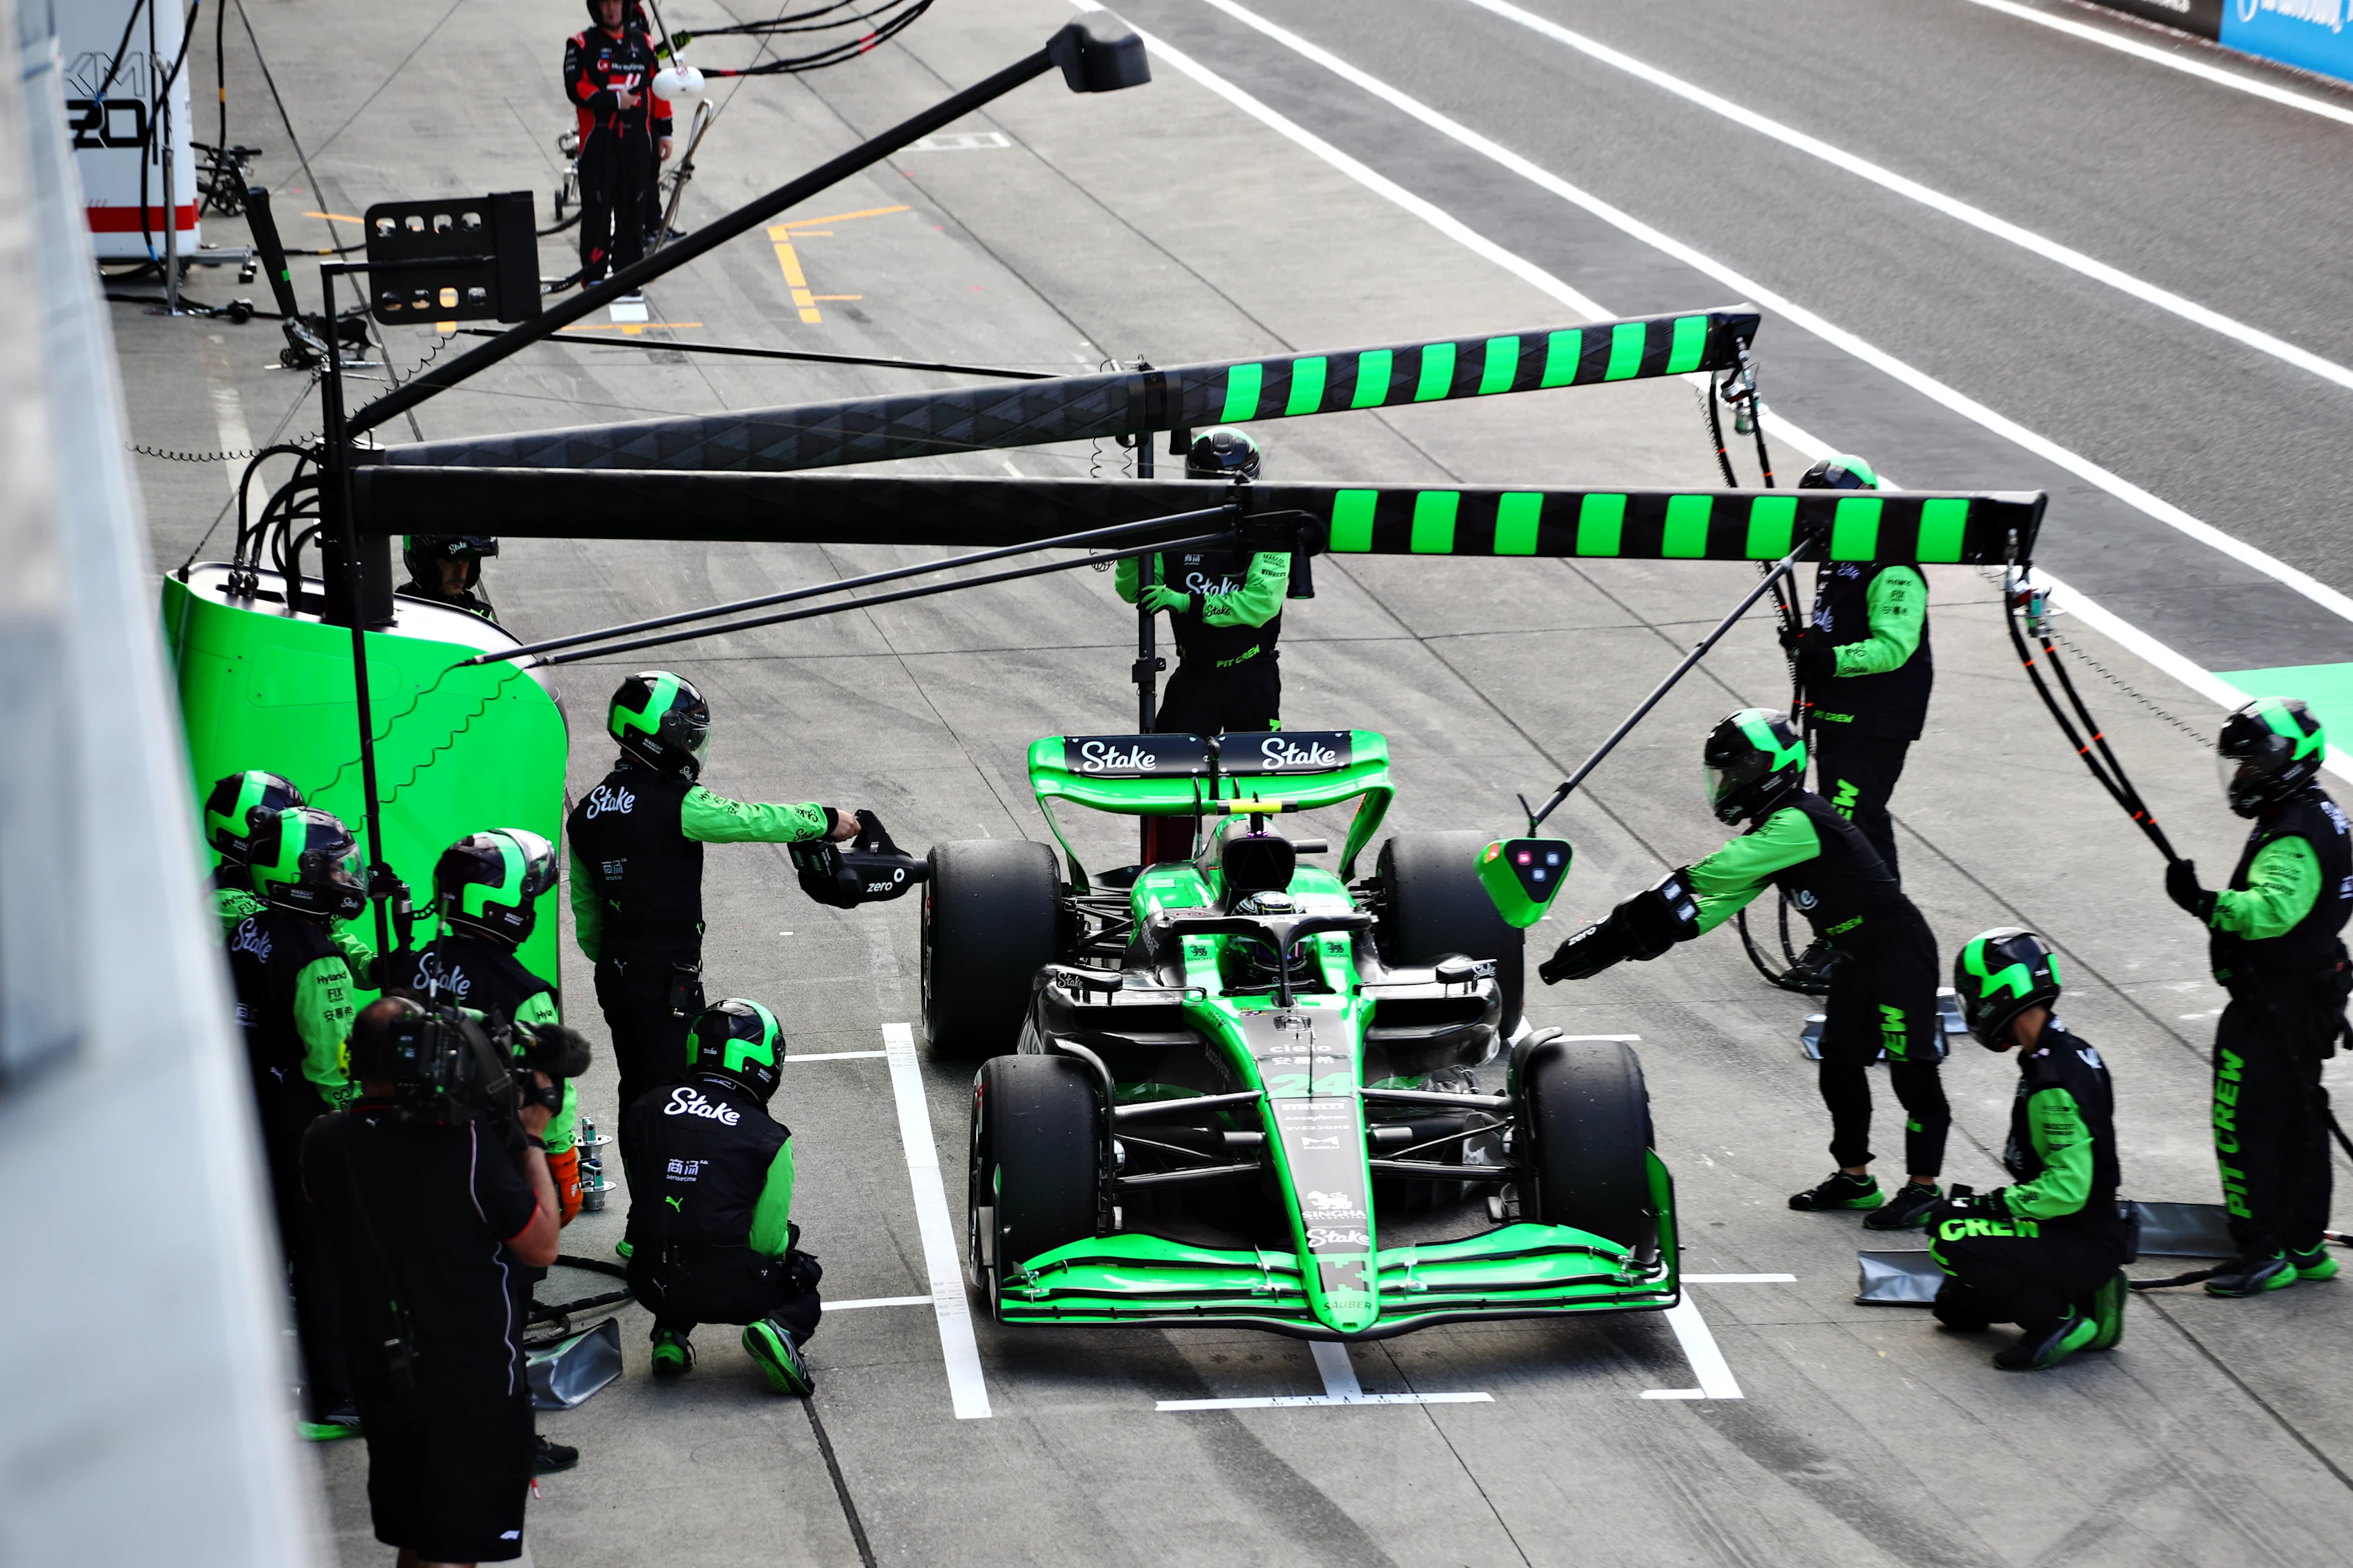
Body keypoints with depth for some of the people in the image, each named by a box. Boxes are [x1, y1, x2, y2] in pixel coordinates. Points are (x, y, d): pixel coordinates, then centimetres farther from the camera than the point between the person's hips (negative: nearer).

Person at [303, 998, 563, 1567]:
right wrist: (530, 1140, -6)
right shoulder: (465, 1141, -24)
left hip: (377, 1366, 5)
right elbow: (542, 1247, -16)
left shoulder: (324, 1142, -9)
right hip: (473, 1377, -5)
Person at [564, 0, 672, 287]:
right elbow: (576, 88, -11)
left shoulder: (643, 43, 11)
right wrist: (613, 100, -17)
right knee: (597, 208, -5)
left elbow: (657, 88, 14)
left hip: (637, 138, 4)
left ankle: (627, 269, 15)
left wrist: (664, 132, 11)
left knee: (634, 207, 6)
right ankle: (594, 273, 1)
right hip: (598, 139, -3)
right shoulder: (581, 45, -1)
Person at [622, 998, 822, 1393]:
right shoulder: (769, 1139, -7)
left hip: (651, 1285, 4)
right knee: (803, 1289, 24)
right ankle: (781, 1329, -8)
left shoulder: (647, 1110, 3)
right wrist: (788, 1239, 19)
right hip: (727, 1290, -4)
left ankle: (670, 1333, 13)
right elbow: (768, 1242, -3)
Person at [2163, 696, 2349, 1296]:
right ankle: (2305, 1245, 26)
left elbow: (2272, 908, -40)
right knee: (2298, 1119, 17)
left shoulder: (2294, 840, -23)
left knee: (2245, 1124, -6)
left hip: (2273, 1009, -11)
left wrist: (2206, 903, -49)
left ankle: (2264, 1252, -1)